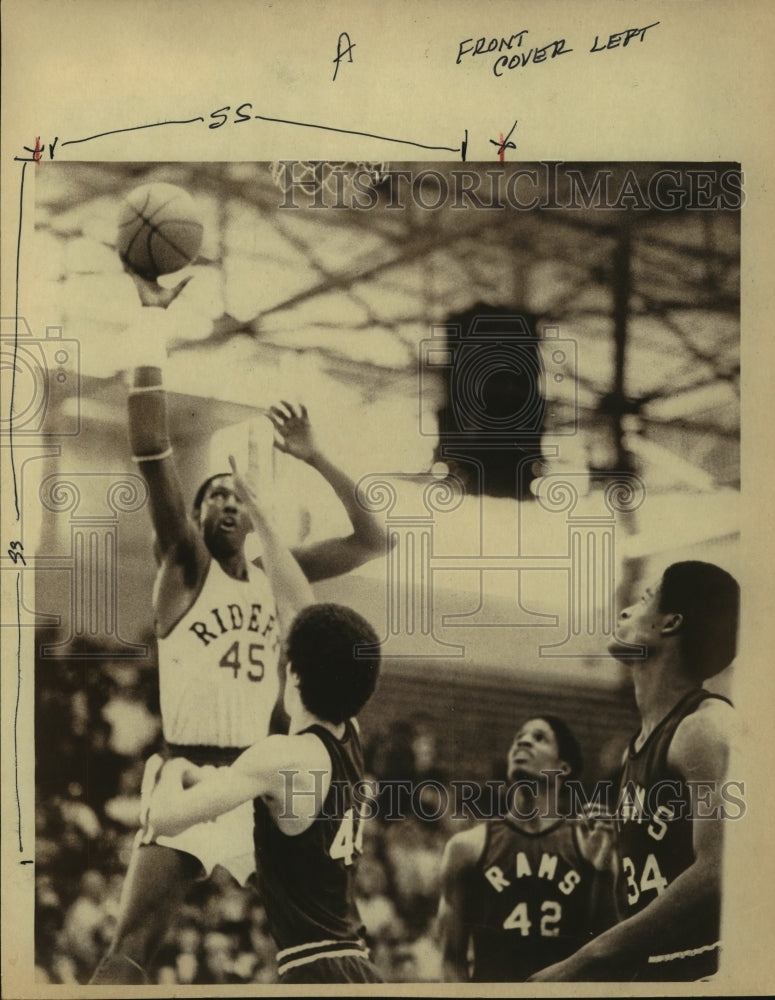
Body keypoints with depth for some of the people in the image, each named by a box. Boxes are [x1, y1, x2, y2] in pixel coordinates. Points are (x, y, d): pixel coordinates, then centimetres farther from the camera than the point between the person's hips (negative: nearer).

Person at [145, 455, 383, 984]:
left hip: (318, 973, -9)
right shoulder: (350, 738, 10)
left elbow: (166, 817, -20)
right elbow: (303, 611, 19)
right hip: (357, 969, 9)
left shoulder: (282, 756, -12)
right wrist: (261, 518, 27)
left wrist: (174, 771, 2)